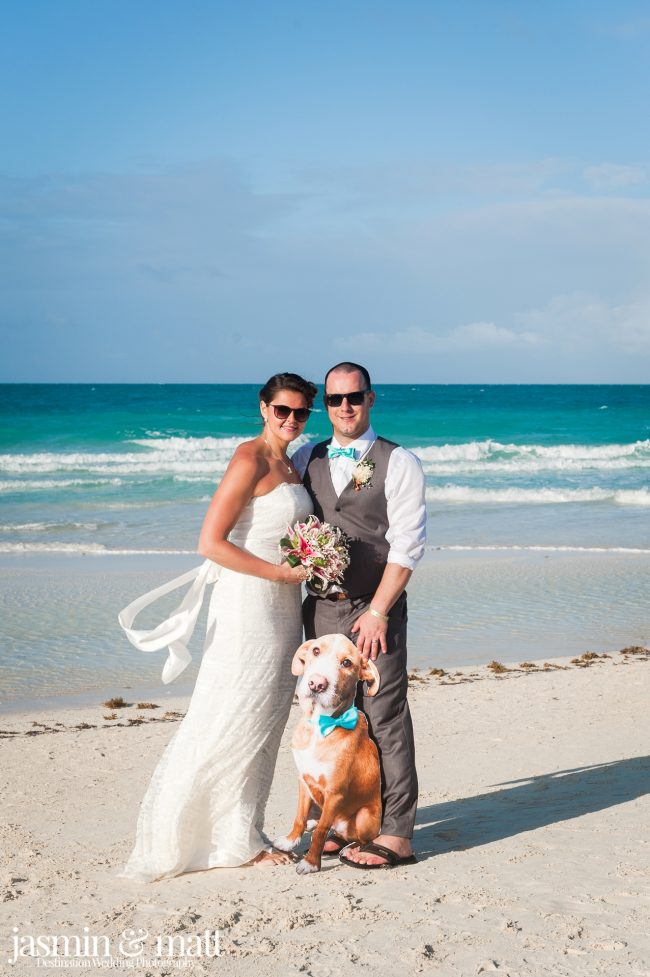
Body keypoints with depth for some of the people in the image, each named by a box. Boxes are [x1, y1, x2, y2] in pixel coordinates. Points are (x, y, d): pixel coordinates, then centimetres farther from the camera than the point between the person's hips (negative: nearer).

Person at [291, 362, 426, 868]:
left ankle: (396, 835, 2)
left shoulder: (399, 463, -3)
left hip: (375, 608, -5)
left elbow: (407, 545, -8)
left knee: (385, 720, -4)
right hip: (320, 608, 5)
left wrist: (377, 612, -14)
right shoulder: (305, 461, 12)